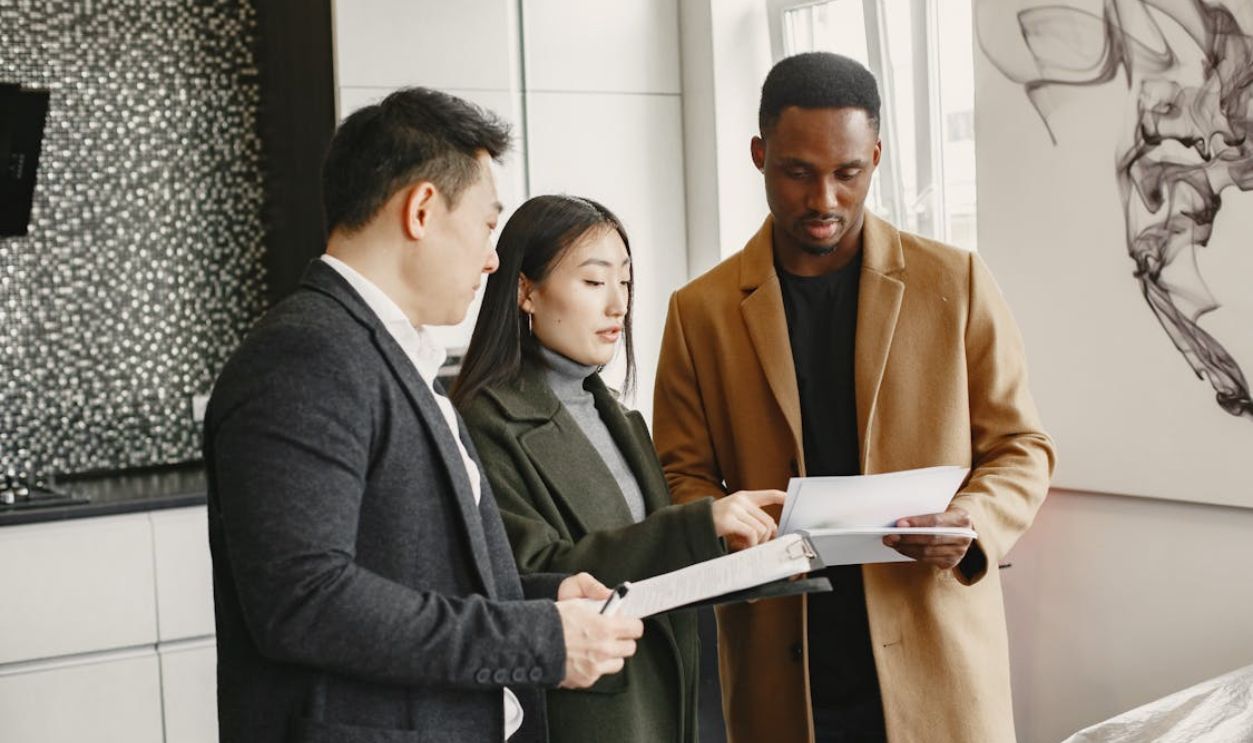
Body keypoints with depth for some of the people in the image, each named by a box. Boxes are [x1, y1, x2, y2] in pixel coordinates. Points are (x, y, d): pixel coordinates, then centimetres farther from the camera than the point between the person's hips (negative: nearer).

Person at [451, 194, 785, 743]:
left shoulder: (619, 421, 14)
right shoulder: (487, 424, -12)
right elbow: (533, 575, -21)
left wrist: (737, 555, -5)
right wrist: (700, 525, -25)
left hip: (660, 697, 7)